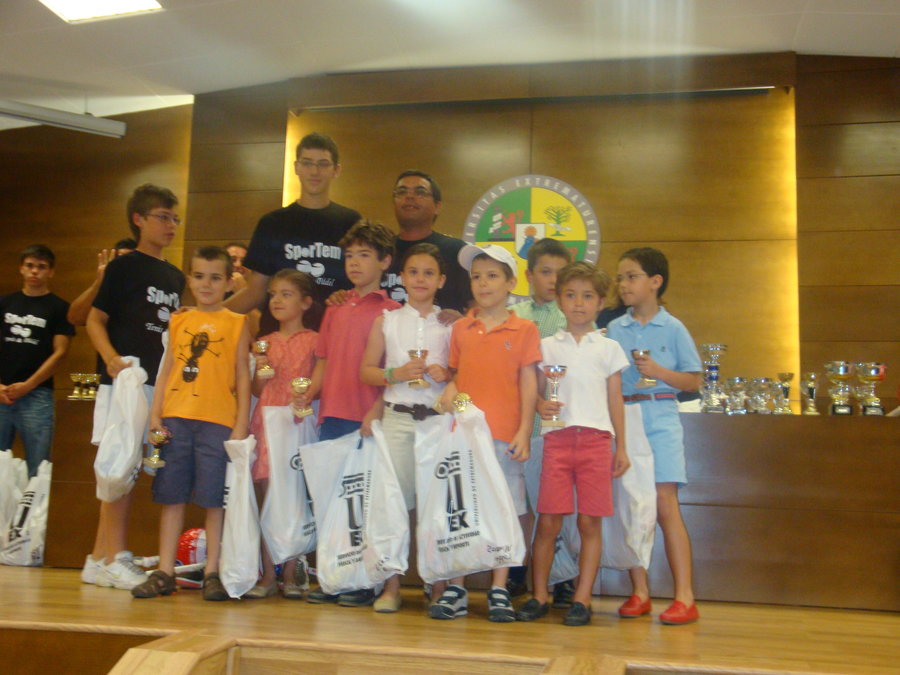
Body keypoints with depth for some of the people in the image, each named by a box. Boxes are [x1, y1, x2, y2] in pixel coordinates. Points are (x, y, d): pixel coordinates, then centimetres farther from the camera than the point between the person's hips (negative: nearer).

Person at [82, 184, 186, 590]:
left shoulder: (175, 277, 18)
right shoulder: (123, 267, 0)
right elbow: (95, 320, -4)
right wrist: (111, 358, -18)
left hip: (161, 384, 6)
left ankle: (99, 559, 16)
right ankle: (115, 558, 0)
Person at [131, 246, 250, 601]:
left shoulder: (236, 323, 5)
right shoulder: (179, 321, 13)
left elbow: (243, 376, 2)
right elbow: (166, 371, 14)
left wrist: (242, 424, -4)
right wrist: (155, 415, 6)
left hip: (218, 421, -3)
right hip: (176, 419, 3)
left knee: (215, 498, -1)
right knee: (171, 495, 7)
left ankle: (212, 573, 9)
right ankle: (165, 572, 15)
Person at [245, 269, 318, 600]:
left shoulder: (313, 340, 4)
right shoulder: (266, 343, 16)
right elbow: (256, 390, 17)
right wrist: (261, 372, -2)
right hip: (267, 423, 4)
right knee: (265, 498, 1)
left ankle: (291, 572, 8)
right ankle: (267, 574, 9)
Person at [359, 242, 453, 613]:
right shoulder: (386, 320, 12)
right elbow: (366, 371, 8)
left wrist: (445, 374, -11)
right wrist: (396, 374, -9)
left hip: (439, 418, -1)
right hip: (397, 416, 1)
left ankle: (439, 585, 10)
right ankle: (391, 585, 9)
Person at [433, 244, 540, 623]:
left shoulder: (524, 330, 2)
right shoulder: (461, 328, 12)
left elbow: (528, 384, 1)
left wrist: (524, 431, -5)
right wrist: (450, 391, -4)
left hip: (504, 435, -3)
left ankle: (499, 591, 14)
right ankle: (456, 590, 14)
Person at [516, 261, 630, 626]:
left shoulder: (608, 348, 11)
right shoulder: (547, 346, 11)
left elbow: (615, 400, 11)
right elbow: (537, 392, 12)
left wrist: (622, 447, 7)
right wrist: (541, 405, -11)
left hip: (596, 439, 0)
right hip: (558, 438, 0)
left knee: (590, 522, 1)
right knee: (548, 521, -1)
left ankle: (582, 598, 11)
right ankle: (539, 595, 11)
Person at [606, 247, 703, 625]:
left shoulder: (673, 328, 2)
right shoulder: (614, 330, 10)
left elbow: (693, 381, 2)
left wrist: (659, 372, -12)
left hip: (660, 419, -3)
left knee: (664, 504, -9)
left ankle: (685, 596, -4)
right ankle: (639, 592, 14)